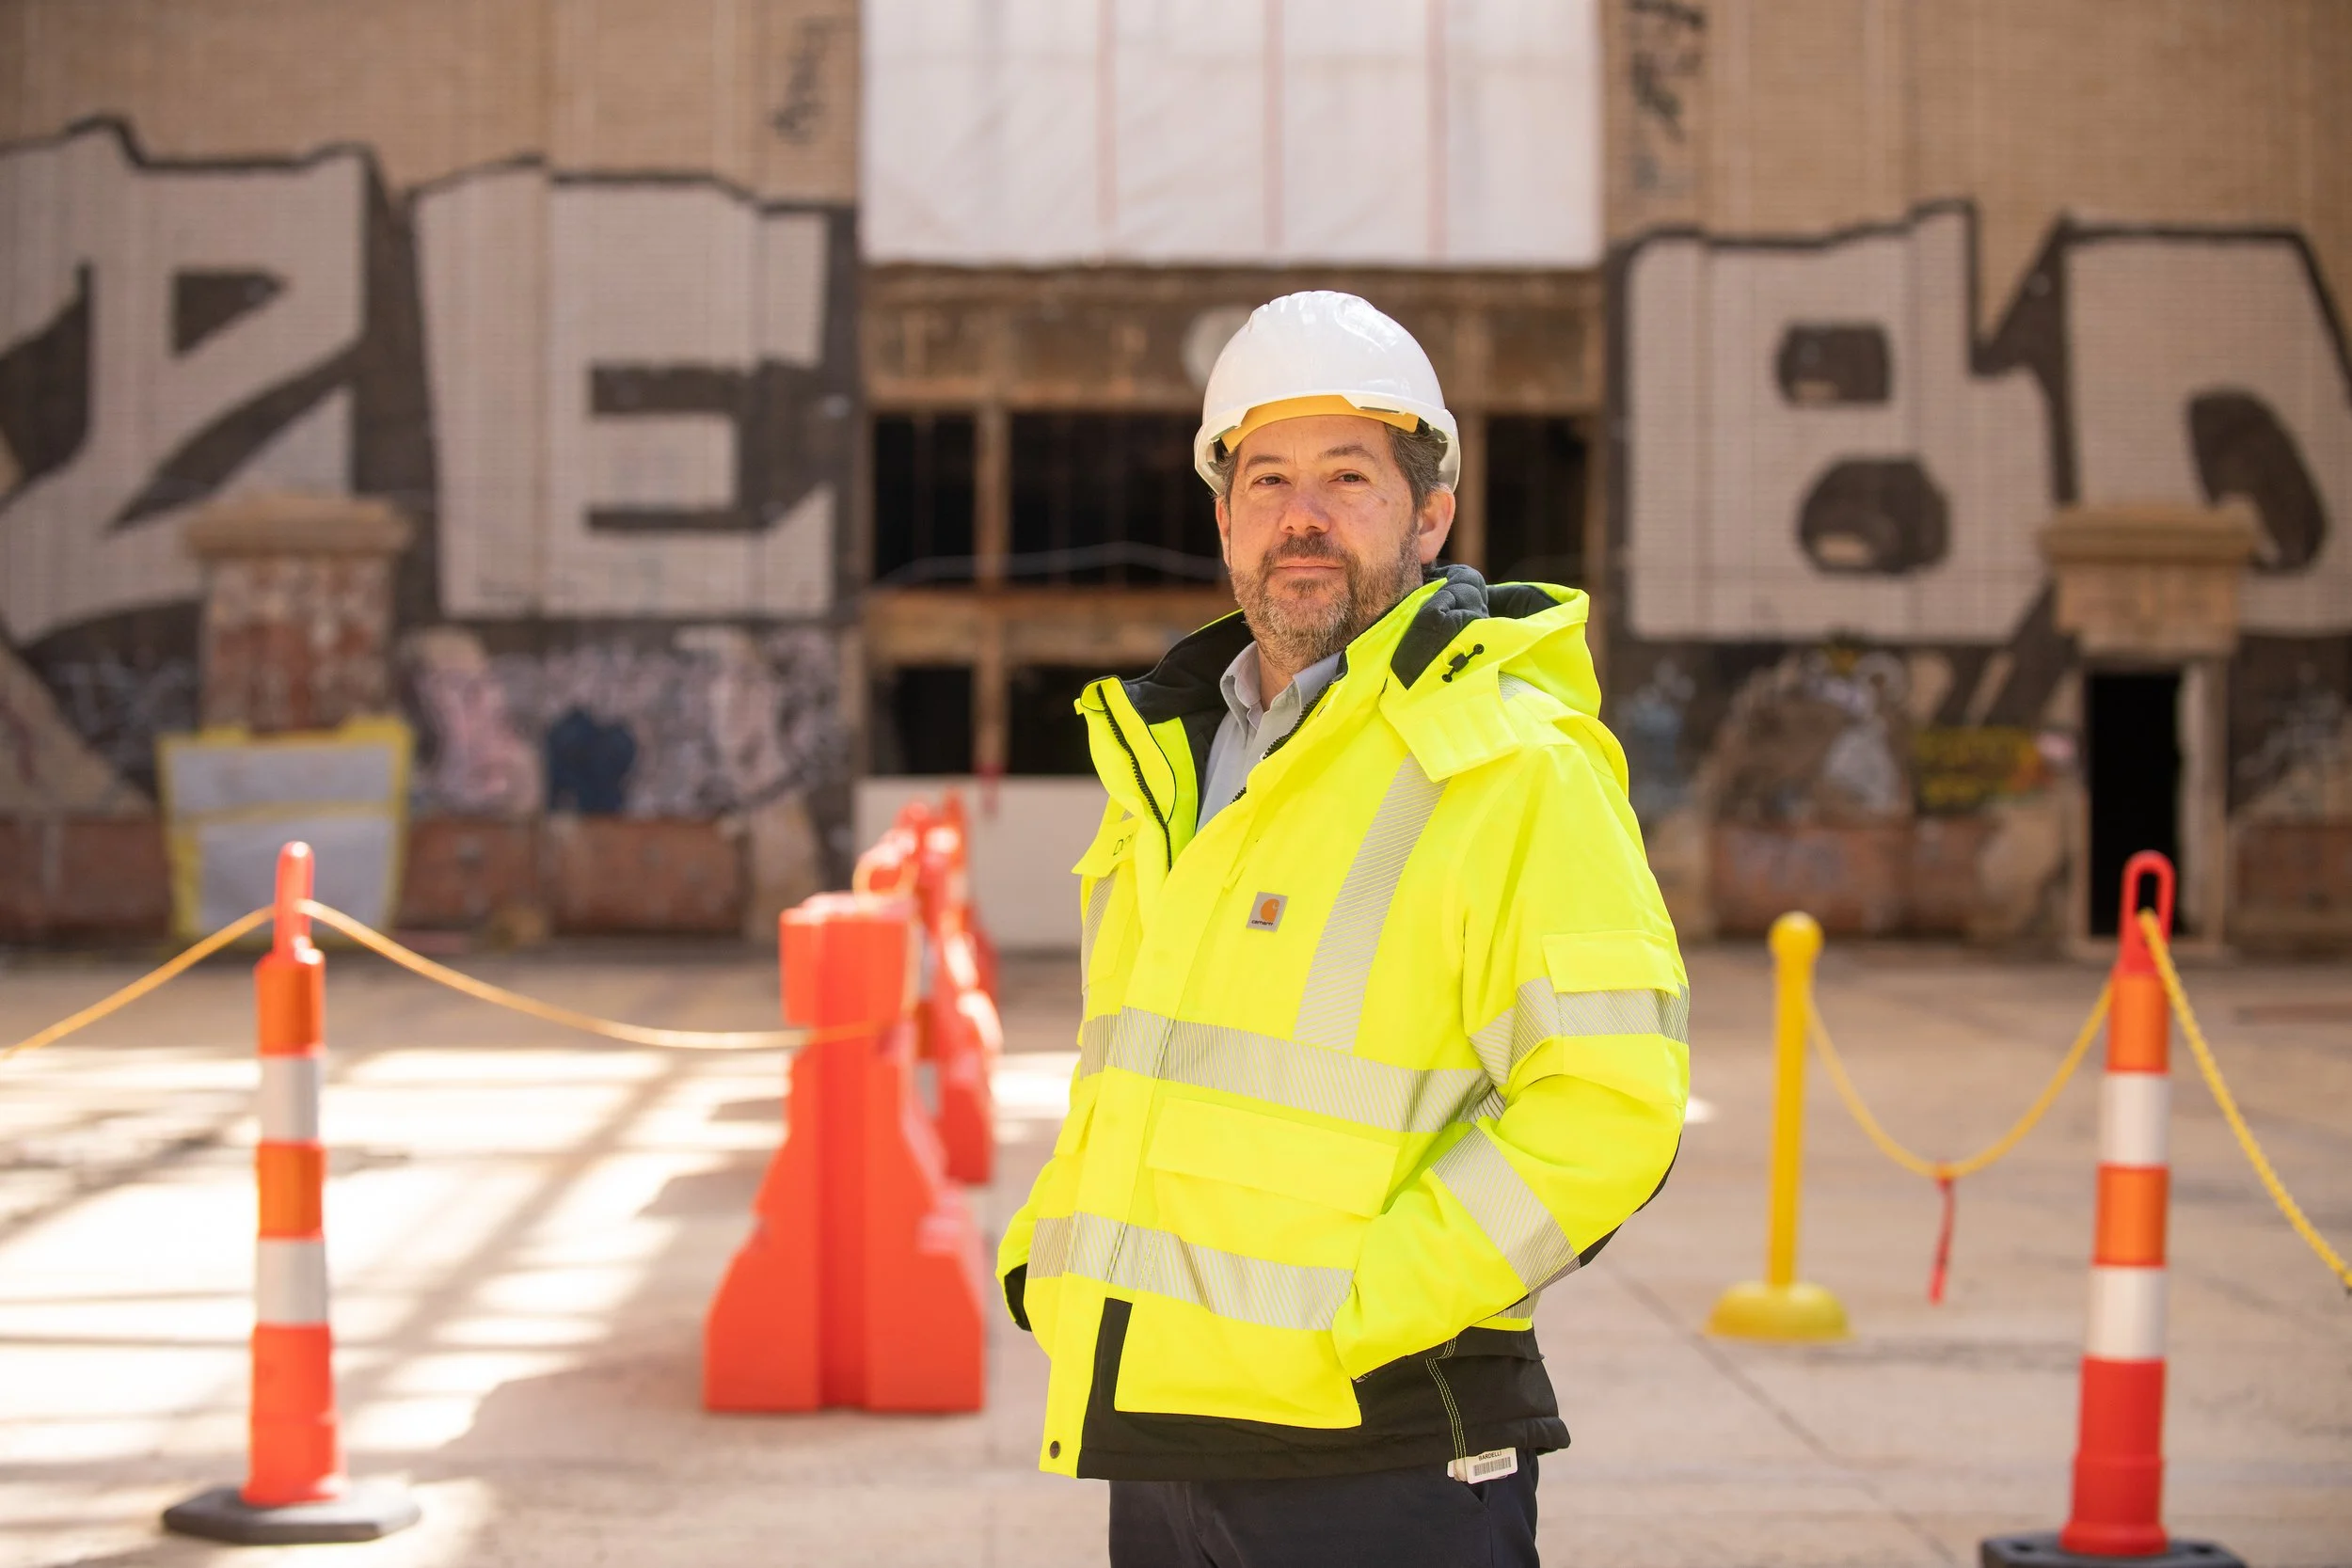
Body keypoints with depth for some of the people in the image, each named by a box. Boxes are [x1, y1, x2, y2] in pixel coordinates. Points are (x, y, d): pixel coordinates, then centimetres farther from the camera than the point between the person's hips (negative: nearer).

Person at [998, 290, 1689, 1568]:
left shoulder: (1515, 765, -9)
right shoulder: (1171, 756, 15)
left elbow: (1605, 1103, -17)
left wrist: (1351, 1319, -19)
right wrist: (1046, 1249, 10)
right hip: (1155, 1451, 7)